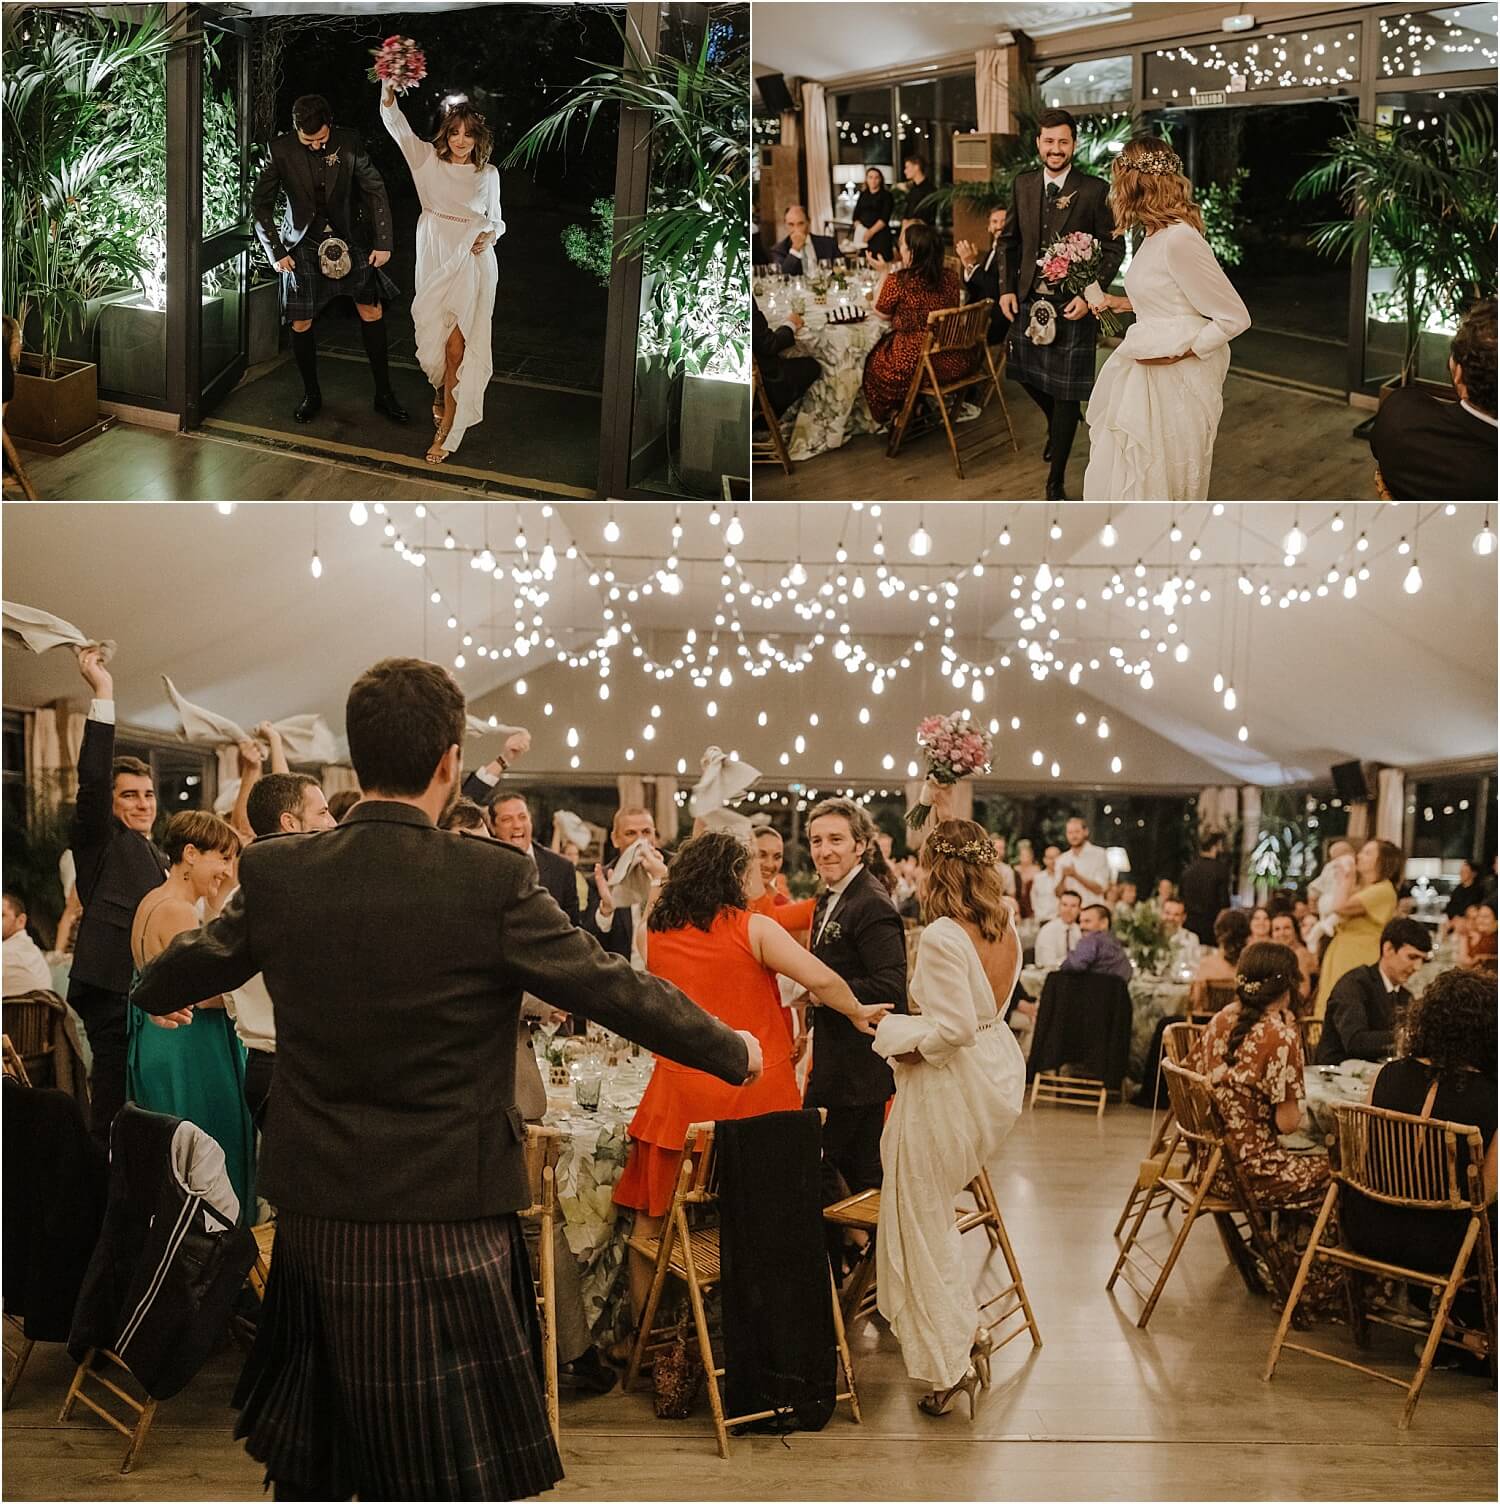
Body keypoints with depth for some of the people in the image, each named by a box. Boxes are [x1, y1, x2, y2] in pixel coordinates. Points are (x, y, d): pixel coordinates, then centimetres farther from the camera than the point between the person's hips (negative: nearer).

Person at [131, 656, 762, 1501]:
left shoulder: (277, 872, -4)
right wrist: (733, 1051, 9)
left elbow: (188, 968, 15)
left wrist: (159, 993, 39)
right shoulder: (495, 881, -16)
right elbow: (615, 990, -8)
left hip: (314, 1220, 4)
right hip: (445, 1229, -4)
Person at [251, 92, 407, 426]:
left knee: (372, 312, -4)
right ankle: (311, 395, 20)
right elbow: (260, 203, -4)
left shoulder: (349, 143, -10)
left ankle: (384, 394, 8)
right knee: (301, 324, 0)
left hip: (344, 238, 1)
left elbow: (375, 192, -1)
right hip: (301, 244, -1)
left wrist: (383, 243, -4)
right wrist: (276, 252, -7)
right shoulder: (281, 150, -11)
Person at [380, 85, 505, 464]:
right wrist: (389, 87, -28)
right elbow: (395, 123, -11)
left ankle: (448, 424, -2)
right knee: (433, 337, 7)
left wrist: (490, 235, -10)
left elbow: (496, 220, 14)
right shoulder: (428, 159, 1)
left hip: (471, 262, -1)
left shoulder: (488, 173, 3)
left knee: (457, 342, -8)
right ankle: (441, 390, 40)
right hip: (434, 258, 1)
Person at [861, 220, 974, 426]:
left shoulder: (897, 281, -19)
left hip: (917, 365, -5)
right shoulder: (951, 277, -4)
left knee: (875, 362, 26)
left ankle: (894, 414, 36)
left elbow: (881, 313, 0)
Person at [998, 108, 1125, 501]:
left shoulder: (1095, 190, -10)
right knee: (1027, 374, 18)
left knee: (1066, 393, 1)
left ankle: (1056, 484, 10)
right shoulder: (1023, 185, 4)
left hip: (1071, 305, -5)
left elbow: (1113, 248, -8)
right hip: (1029, 301, 5)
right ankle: (1057, 425, 51)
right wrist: (1007, 288, 4)